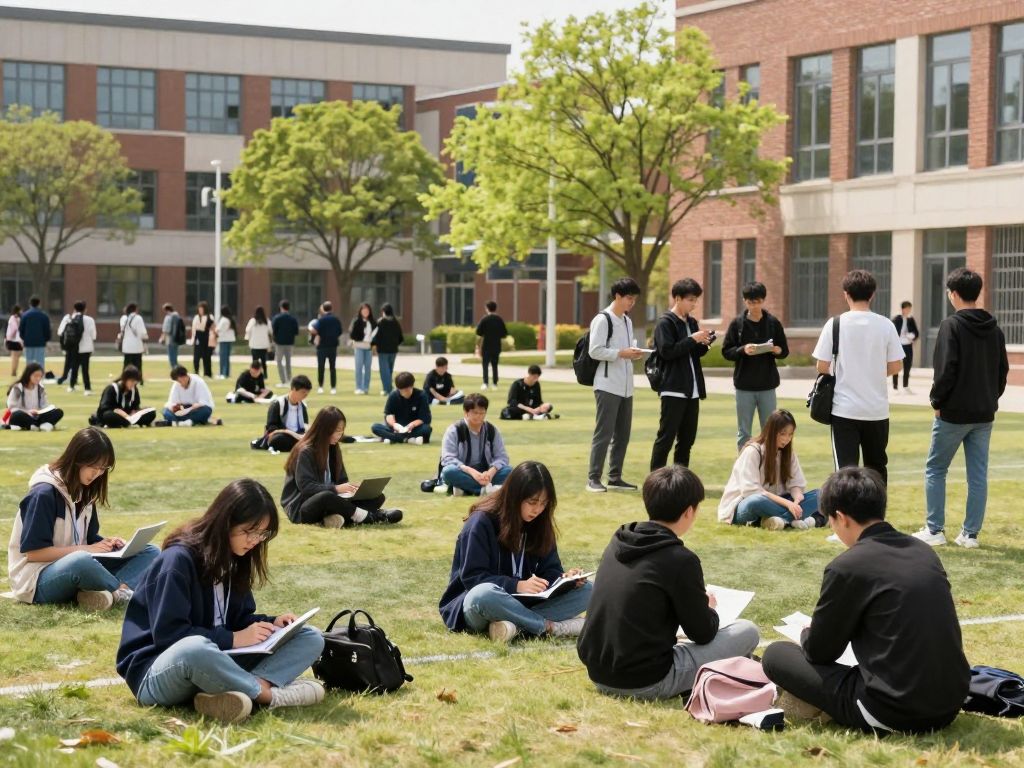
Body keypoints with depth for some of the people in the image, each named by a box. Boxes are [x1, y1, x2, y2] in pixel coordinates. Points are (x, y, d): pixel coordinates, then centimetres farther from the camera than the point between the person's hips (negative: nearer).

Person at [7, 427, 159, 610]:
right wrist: (85, 550, -18)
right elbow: (33, 551, -17)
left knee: (150, 553, -4)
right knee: (81, 561, -43)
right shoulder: (44, 493, -15)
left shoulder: (84, 492, 9)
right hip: (38, 580, -9)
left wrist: (105, 543, -7)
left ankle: (104, 592, -30)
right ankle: (125, 592, -18)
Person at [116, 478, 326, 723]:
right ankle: (267, 692, -26)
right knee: (195, 648, -46)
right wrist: (232, 639, -20)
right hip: (159, 672, -8)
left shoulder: (233, 560, 8)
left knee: (311, 638, -6)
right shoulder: (179, 560, -16)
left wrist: (271, 624, -5)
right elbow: (167, 633, -21)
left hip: (214, 664, 8)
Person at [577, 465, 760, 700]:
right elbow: (703, 634, -5)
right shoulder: (680, 560, -15)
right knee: (747, 631, 3)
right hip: (645, 683, -7)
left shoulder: (617, 543, 6)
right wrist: (708, 608, 17)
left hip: (597, 675, 7)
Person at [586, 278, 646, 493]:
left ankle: (615, 477, 17)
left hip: (625, 387, 8)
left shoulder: (627, 321, 17)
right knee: (604, 433, -8)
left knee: (623, 434, 10)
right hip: (607, 386, -8)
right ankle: (593, 478, -4)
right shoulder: (603, 320, -9)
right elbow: (595, 351, -15)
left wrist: (634, 353, 3)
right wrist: (621, 353, -19)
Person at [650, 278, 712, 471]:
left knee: (687, 439, 10)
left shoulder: (692, 322, 16)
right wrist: (693, 339, -18)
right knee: (666, 437, -6)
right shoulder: (665, 323, -8)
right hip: (673, 390, -8)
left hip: (692, 390, 8)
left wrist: (704, 343, 1)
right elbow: (667, 352, -18)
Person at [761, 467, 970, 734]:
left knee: (776, 654, 8)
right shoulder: (923, 551, 7)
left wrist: (807, 635, 23)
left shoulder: (847, 567, -12)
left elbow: (820, 652, 0)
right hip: (950, 706, 6)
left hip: (892, 714, -6)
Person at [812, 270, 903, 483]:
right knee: (876, 468, 17)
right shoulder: (885, 325, -2)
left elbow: (822, 366, -6)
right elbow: (896, 366, 1)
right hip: (877, 409, 2)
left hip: (844, 409, -2)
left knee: (846, 468, -2)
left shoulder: (835, 324, -6)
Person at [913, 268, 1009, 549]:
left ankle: (934, 530, 6)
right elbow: (1003, 370, 11)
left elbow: (945, 370, -17)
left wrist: (937, 401, -6)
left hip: (954, 413, -6)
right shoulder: (994, 329, 8)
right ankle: (970, 533, 9)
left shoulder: (952, 325, -13)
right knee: (978, 475, 8)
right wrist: (991, 398, 15)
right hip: (984, 415, 6)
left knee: (935, 469, 7)